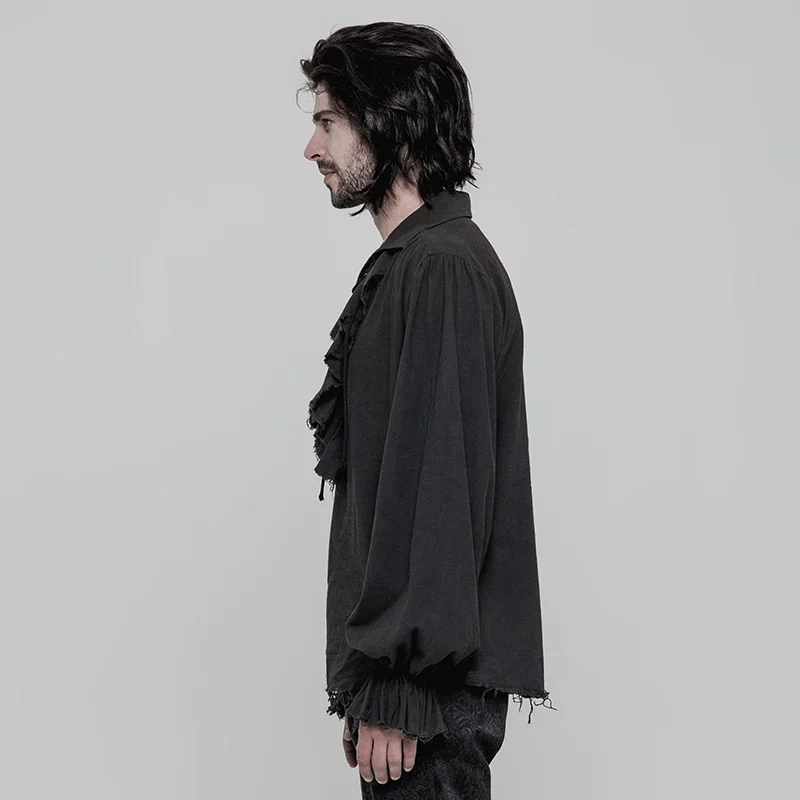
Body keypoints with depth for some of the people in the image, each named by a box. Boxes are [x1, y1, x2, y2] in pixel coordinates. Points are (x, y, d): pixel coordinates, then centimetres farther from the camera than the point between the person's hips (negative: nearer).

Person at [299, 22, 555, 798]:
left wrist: (391, 691, -20)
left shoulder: (443, 271, -15)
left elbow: (439, 492, -21)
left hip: (429, 679, -9)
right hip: (408, 669, 9)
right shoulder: (406, 265, 16)